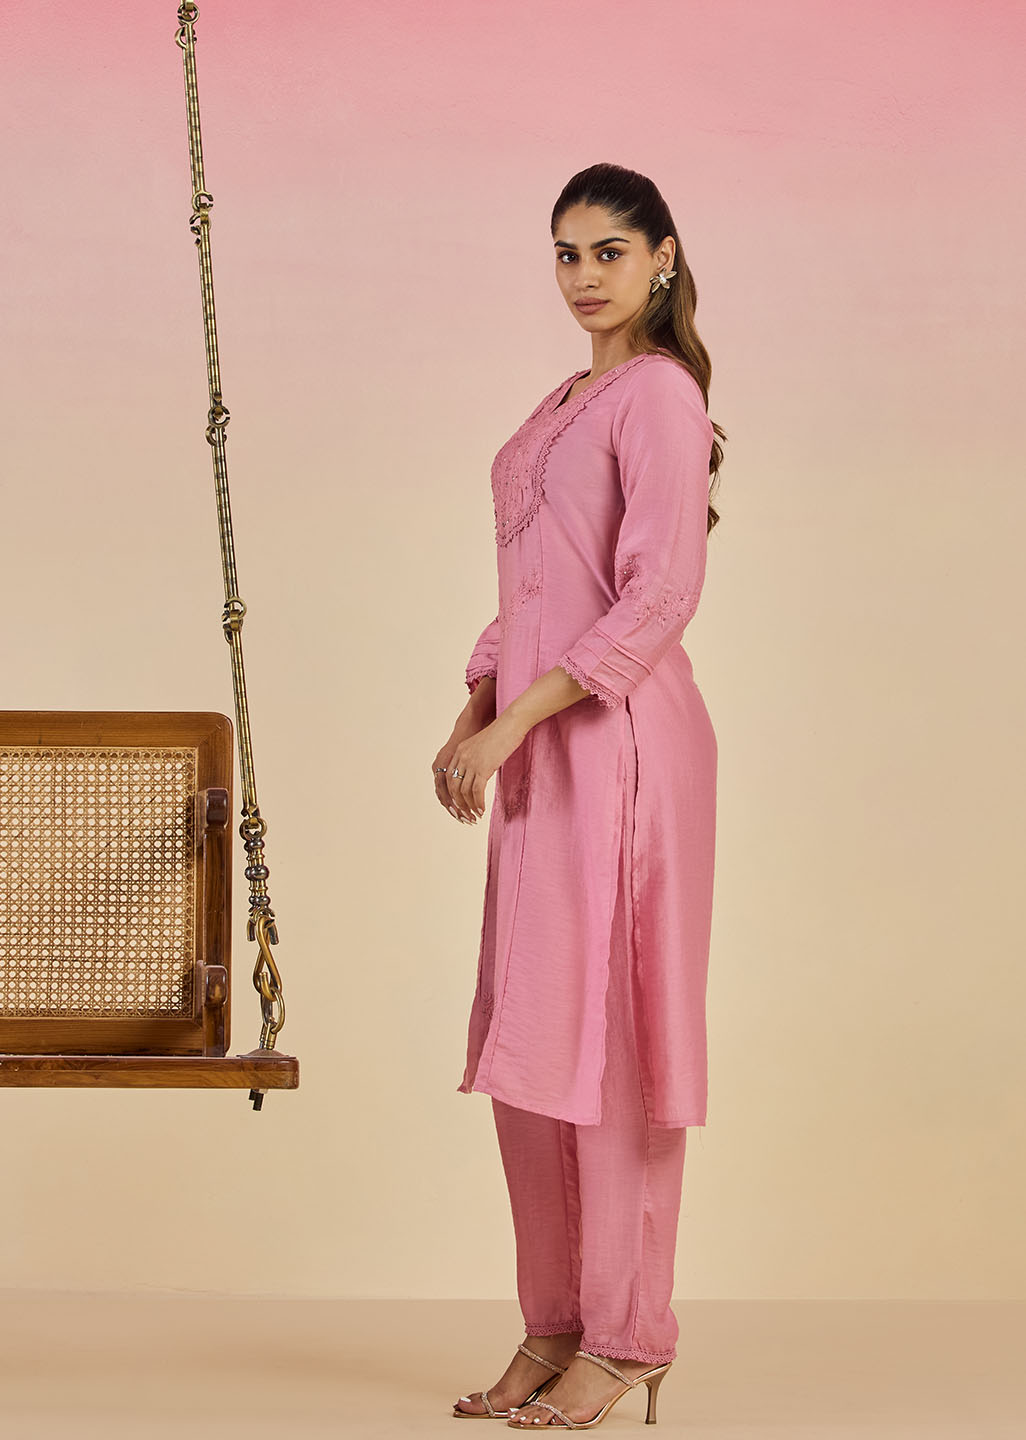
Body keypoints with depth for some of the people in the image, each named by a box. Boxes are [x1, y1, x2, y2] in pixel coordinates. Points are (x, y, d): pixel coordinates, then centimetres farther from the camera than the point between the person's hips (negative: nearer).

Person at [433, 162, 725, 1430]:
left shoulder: (659, 392, -9)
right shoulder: (565, 402, 19)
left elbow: (656, 599, -17)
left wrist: (514, 721, -18)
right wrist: (470, 721, 10)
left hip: (620, 740, -9)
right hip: (542, 751, 9)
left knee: (606, 1031, -5)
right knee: (525, 1037, 10)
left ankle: (626, 1336, 4)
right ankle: (554, 1325, 18)